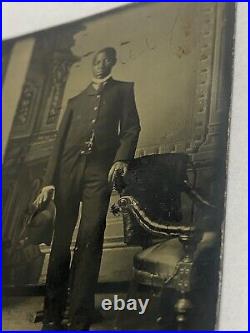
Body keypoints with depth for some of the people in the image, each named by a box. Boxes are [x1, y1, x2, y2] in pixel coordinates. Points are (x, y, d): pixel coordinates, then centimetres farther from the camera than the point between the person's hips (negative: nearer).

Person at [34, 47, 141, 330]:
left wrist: (122, 158, -11)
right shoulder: (76, 100, 25)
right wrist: (49, 181, 6)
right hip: (68, 171, 3)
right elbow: (60, 141, 17)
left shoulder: (123, 90, 19)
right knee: (60, 241, -1)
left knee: (89, 240, -14)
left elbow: (131, 127, 8)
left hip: (100, 172, -3)